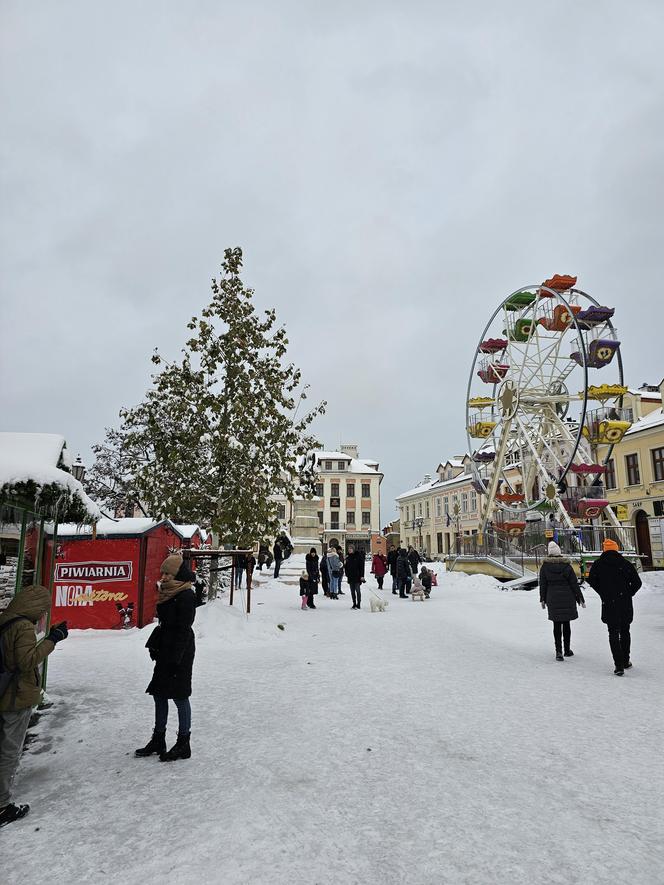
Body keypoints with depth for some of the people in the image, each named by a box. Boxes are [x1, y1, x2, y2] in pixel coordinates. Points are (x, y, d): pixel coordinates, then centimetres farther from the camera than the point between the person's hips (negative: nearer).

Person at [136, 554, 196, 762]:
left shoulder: (186, 596, -18)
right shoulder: (168, 593, 10)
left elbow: (183, 629, -20)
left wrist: (175, 658, -21)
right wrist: (155, 647, 15)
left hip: (179, 653, -9)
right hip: (165, 651, 9)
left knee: (179, 696, 1)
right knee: (159, 694, 15)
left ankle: (183, 744, 14)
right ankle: (158, 740, 28)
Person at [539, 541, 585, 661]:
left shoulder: (545, 567, -5)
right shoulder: (567, 566, -6)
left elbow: (543, 585, 0)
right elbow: (574, 584, -2)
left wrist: (543, 599, 10)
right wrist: (580, 599, 7)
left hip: (553, 599, 0)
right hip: (567, 598, 0)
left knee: (557, 625, 5)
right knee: (566, 623, 13)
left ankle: (558, 651, -2)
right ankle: (567, 649, 23)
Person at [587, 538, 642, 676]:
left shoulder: (598, 564, -2)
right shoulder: (626, 563, -1)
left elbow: (592, 580, -3)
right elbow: (637, 582, -3)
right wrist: (628, 594, 9)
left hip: (609, 604, -2)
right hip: (626, 605, 2)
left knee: (613, 633, 3)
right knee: (625, 632, 19)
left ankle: (619, 665, -5)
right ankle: (625, 661, 30)